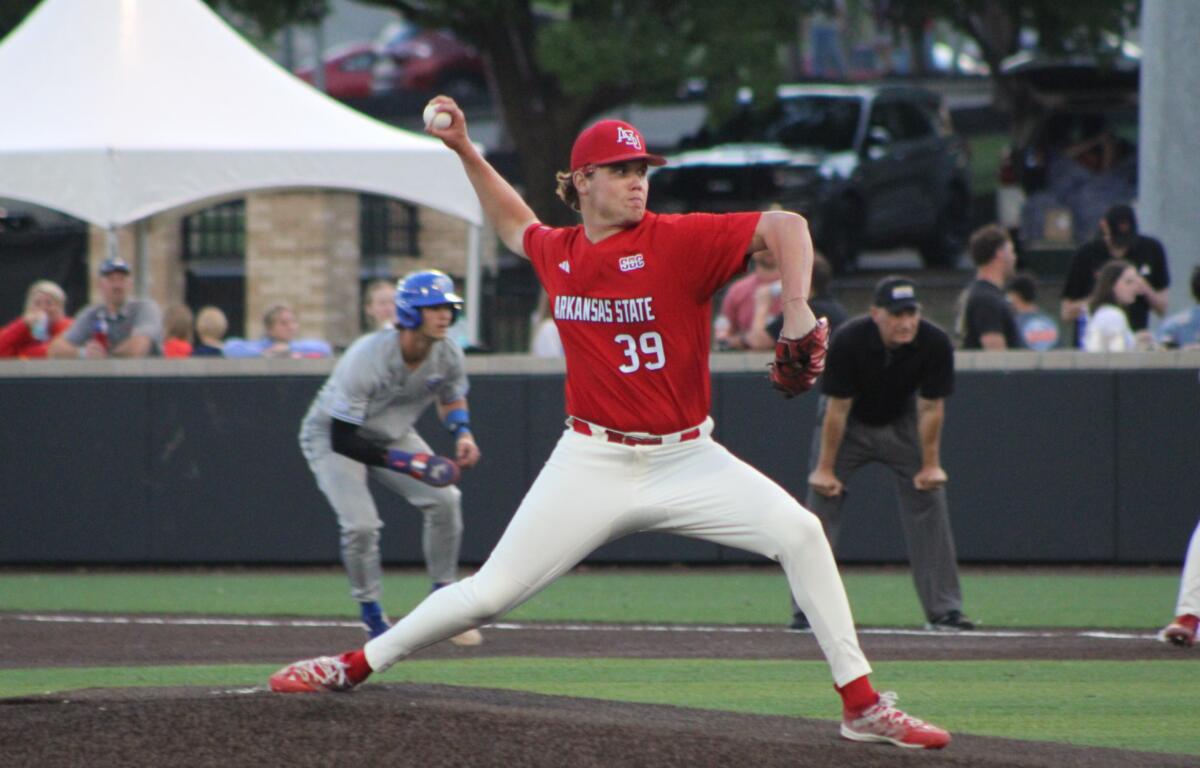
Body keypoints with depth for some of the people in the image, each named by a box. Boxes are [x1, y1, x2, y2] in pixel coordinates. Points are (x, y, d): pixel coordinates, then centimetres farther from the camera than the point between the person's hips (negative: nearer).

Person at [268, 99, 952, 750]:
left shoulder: (678, 242, -11)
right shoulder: (558, 254, 3)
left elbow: (786, 226, -20)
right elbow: (516, 226, 28)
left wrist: (798, 313, -33)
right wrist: (466, 152, 21)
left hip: (686, 459, -2)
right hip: (592, 466, 2)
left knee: (799, 532, -22)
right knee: (491, 592, -2)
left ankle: (862, 705, -16)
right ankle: (354, 666, 16)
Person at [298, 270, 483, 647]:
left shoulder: (448, 356, -16)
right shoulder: (366, 359, -36)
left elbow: (452, 399, 8)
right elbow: (341, 439, -33)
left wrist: (462, 432, -14)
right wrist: (400, 461, -39)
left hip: (392, 435, 6)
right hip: (330, 435, -6)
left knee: (445, 500, -12)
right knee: (361, 524, -23)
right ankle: (372, 617, 0)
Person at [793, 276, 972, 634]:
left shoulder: (935, 344, -26)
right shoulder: (848, 342, -31)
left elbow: (930, 407, -14)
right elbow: (838, 408, -22)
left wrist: (930, 465, -10)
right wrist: (825, 468, -18)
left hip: (901, 423, 2)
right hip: (850, 423, -2)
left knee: (929, 500, -6)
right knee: (822, 500, -10)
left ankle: (944, 610, -1)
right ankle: (806, 611, -6)